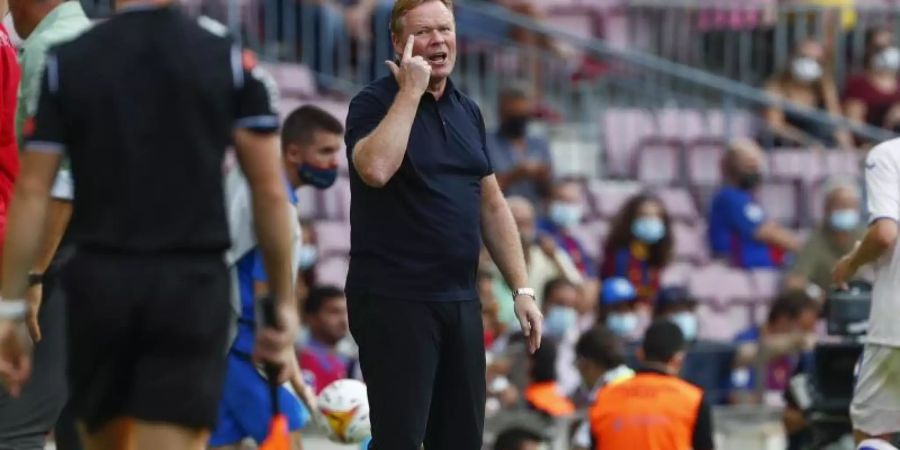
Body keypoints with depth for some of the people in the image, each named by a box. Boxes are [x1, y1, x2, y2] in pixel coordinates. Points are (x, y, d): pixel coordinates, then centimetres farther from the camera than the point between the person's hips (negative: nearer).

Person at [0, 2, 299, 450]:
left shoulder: (67, 62, 3)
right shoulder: (231, 60, 1)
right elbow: (270, 193, 0)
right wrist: (283, 301, 8)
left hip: (98, 282, 2)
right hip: (193, 284, -2)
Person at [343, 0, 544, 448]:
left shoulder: (467, 111, 14)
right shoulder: (375, 103, -5)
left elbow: (492, 205, 17)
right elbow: (375, 169, -27)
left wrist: (521, 289, 11)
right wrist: (410, 91, -18)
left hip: (460, 301, 6)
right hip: (394, 299, -6)